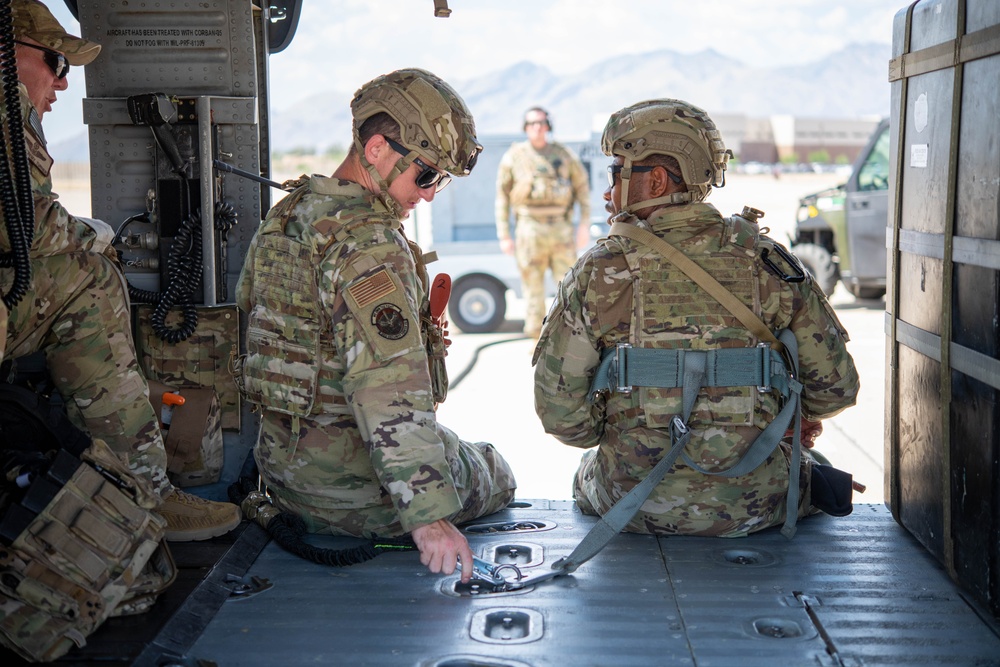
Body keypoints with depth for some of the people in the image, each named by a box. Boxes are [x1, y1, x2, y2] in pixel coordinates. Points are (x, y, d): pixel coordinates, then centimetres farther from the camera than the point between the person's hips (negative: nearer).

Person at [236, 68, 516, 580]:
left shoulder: (283, 219, 5)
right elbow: (389, 390, -34)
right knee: (495, 474, 19)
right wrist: (429, 513, -36)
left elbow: (246, 304, 19)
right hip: (351, 479, -7)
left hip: (282, 464, 7)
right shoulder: (370, 243, -25)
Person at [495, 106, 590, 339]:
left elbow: (582, 186, 11)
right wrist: (504, 236, 1)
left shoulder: (563, 154, 6)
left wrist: (585, 224, 2)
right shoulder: (514, 156, 3)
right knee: (533, 288, 0)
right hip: (530, 230, -1)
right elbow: (502, 197, 5)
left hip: (561, 229, 1)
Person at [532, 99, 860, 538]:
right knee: (793, 456, 37)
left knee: (589, 476, 34)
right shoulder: (768, 263, -4)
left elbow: (559, 411, -6)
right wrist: (795, 418, 24)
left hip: (635, 504, -2)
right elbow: (837, 385, 1)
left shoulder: (598, 272, -9)